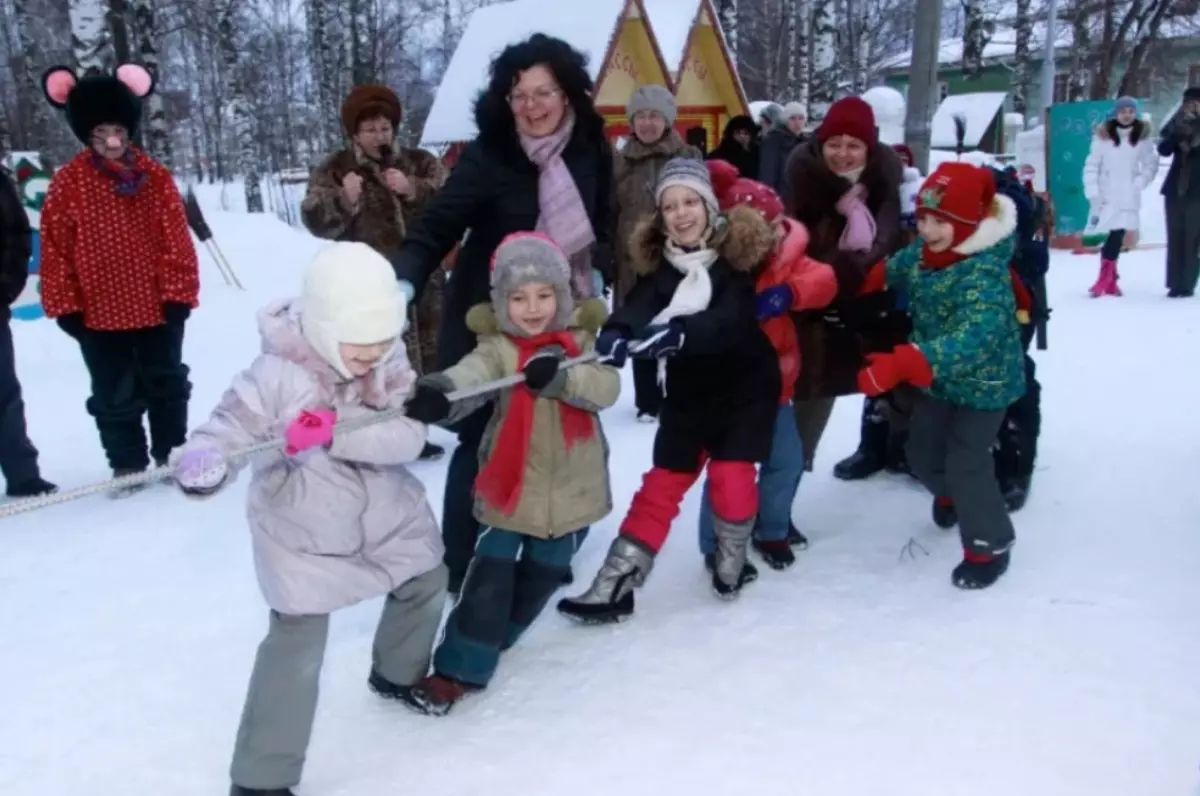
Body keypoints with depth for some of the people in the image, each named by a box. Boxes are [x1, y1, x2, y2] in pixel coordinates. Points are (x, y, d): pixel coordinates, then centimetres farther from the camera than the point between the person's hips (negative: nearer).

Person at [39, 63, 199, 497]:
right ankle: (128, 466, 22)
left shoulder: (156, 177, -3)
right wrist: (65, 305, -5)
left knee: (167, 386, 14)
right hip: (98, 314, -1)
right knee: (116, 397, 9)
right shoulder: (67, 182, -6)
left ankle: (171, 456, 29)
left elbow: (176, 240, -2)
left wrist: (179, 294, -5)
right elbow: (55, 248, -4)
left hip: (157, 307, 1)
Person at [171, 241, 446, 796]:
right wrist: (202, 460, -53)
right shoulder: (278, 374, -24)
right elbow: (231, 426, -29)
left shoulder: (390, 365, -12)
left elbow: (408, 437, -23)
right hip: (302, 531, -6)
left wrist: (334, 432, -39)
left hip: (389, 516, 6)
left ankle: (398, 675, 53)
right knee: (296, 643, -10)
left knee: (426, 582, 24)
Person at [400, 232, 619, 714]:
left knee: (542, 576, 18)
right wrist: (438, 391, -56)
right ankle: (460, 668, 7)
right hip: (510, 484, -3)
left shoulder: (583, 338, -3)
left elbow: (607, 387, -19)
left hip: (571, 487, 3)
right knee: (491, 574, -7)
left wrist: (560, 375, -37)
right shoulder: (497, 346, -11)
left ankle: (487, 643, 40)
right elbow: (471, 374, -33)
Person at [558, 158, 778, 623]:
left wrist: (679, 333, -48)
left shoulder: (739, 251, -15)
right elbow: (637, 307, -20)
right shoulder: (660, 261, -3)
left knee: (731, 476, -11)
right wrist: (615, 335, -44)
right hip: (688, 389, 3)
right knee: (662, 483, 3)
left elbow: (731, 321, -30)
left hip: (746, 383, -3)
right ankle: (613, 587, 4)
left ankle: (731, 562, 20)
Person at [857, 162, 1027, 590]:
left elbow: (972, 340, -49)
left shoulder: (985, 273, -35)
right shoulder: (921, 252, -10)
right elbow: (895, 269, 17)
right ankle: (950, 494, 53)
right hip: (937, 378, 8)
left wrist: (898, 364, -59)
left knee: (966, 462, -9)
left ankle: (989, 546, 14)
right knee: (922, 451, 19)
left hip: (982, 382, -8)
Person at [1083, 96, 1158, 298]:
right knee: (1111, 236, -5)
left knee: (1117, 235, -7)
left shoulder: (1143, 136, 4)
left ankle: (1105, 279, -2)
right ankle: (1110, 279, 3)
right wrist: (1092, 194, -8)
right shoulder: (1103, 135, -2)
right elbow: (1091, 166, -2)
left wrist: (1139, 184, -4)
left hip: (1128, 197, 1)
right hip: (1105, 195, -1)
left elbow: (1151, 165, 11)